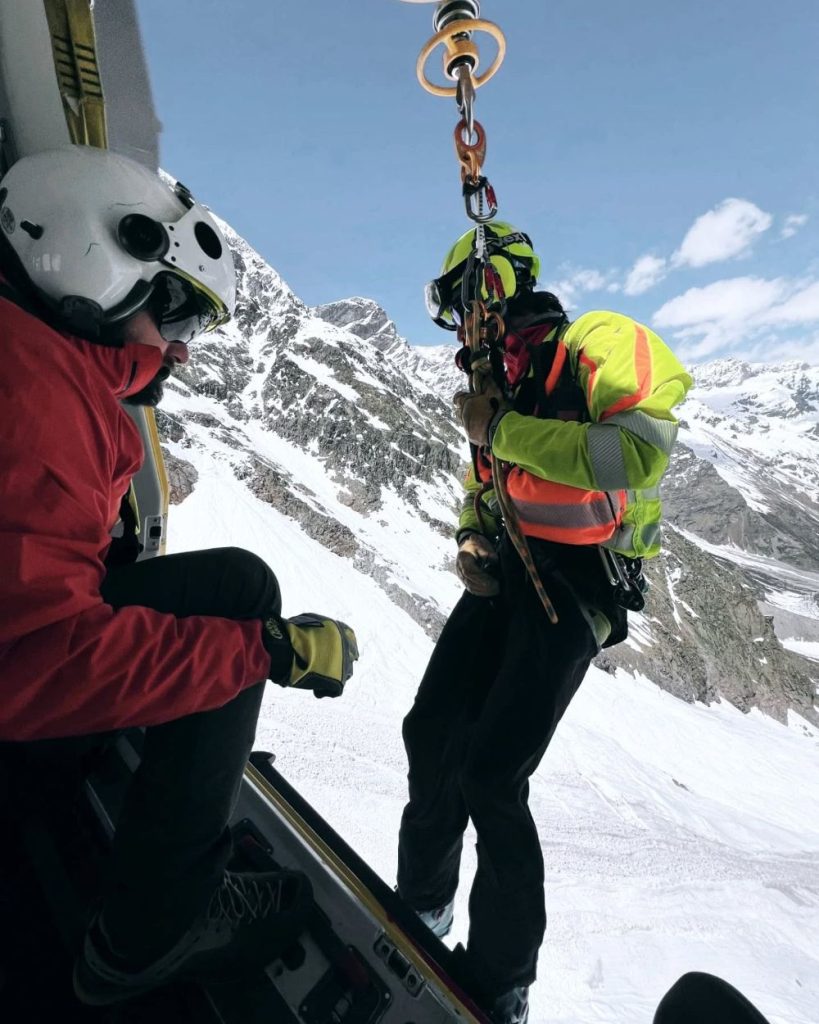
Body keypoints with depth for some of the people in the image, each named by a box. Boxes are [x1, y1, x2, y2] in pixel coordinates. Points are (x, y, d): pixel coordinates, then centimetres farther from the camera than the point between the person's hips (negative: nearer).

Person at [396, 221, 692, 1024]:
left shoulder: (598, 344, -11)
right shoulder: (497, 380, 13)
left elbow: (641, 451, -29)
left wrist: (503, 429, -21)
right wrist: (470, 543, 1)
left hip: (575, 587, -7)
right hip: (506, 575, 8)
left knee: (491, 776, -9)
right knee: (430, 732, 8)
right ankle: (423, 904, 35)